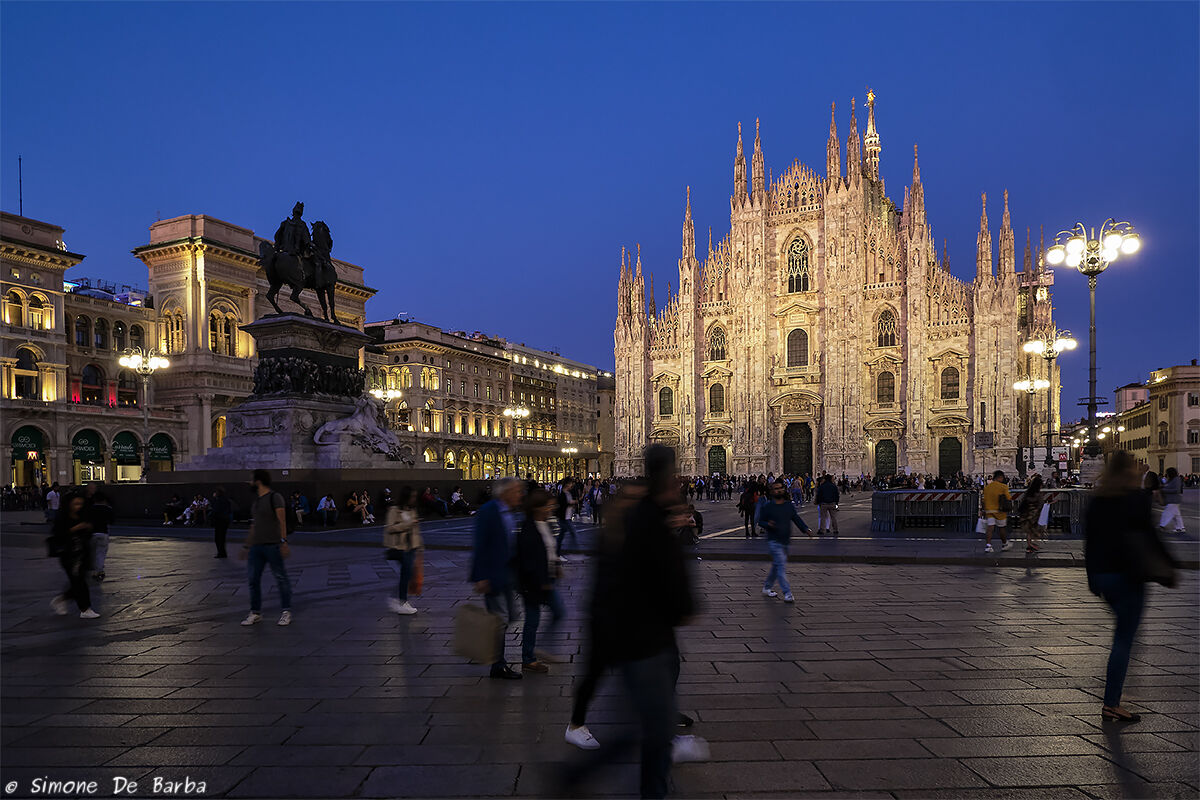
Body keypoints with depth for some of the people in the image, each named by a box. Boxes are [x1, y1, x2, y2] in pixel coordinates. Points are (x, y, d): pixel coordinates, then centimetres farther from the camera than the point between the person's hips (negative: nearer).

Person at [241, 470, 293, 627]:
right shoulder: (256, 500, 18)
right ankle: (256, 612, 17)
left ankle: (287, 612, 6)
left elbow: (282, 521, -12)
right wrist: (247, 545, 23)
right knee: (253, 579, 6)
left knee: (280, 577, -2)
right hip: (256, 546, 8)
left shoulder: (275, 497, -6)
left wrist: (284, 541, -20)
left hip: (272, 545, -8)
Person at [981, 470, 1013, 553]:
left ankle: (988, 545, -14)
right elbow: (1008, 498, -9)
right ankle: (1004, 544, 29)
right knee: (1002, 528, 12)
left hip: (989, 510, 3)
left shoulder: (987, 487, 7)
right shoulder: (1003, 486, -7)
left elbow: (984, 500, 9)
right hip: (999, 510, -3)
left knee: (990, 527, -2)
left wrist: (984, 512, 14)